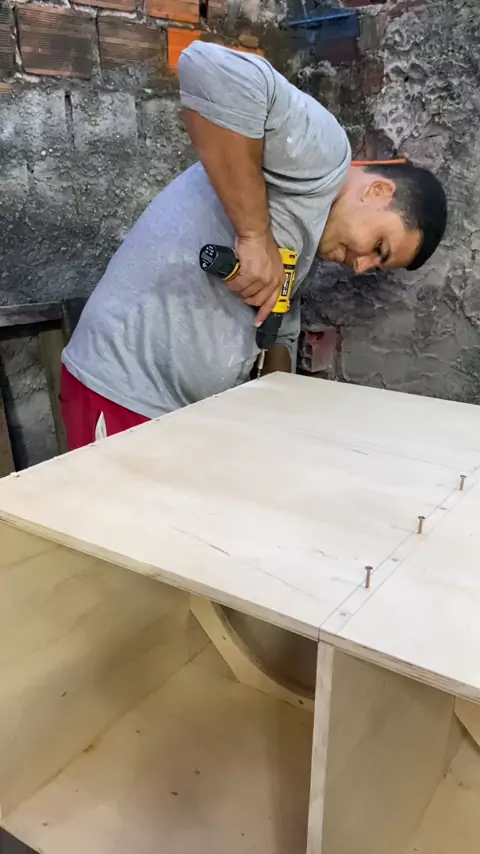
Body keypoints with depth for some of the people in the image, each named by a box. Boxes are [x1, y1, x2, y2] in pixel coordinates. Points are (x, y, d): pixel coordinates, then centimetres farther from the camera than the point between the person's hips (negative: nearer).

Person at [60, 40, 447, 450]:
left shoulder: (299, 244, 16)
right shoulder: (321, 152, -11)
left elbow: (279, 333, 20)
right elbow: (215, 73, -28)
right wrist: (255, 235, -26)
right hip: (125, 396, -9)